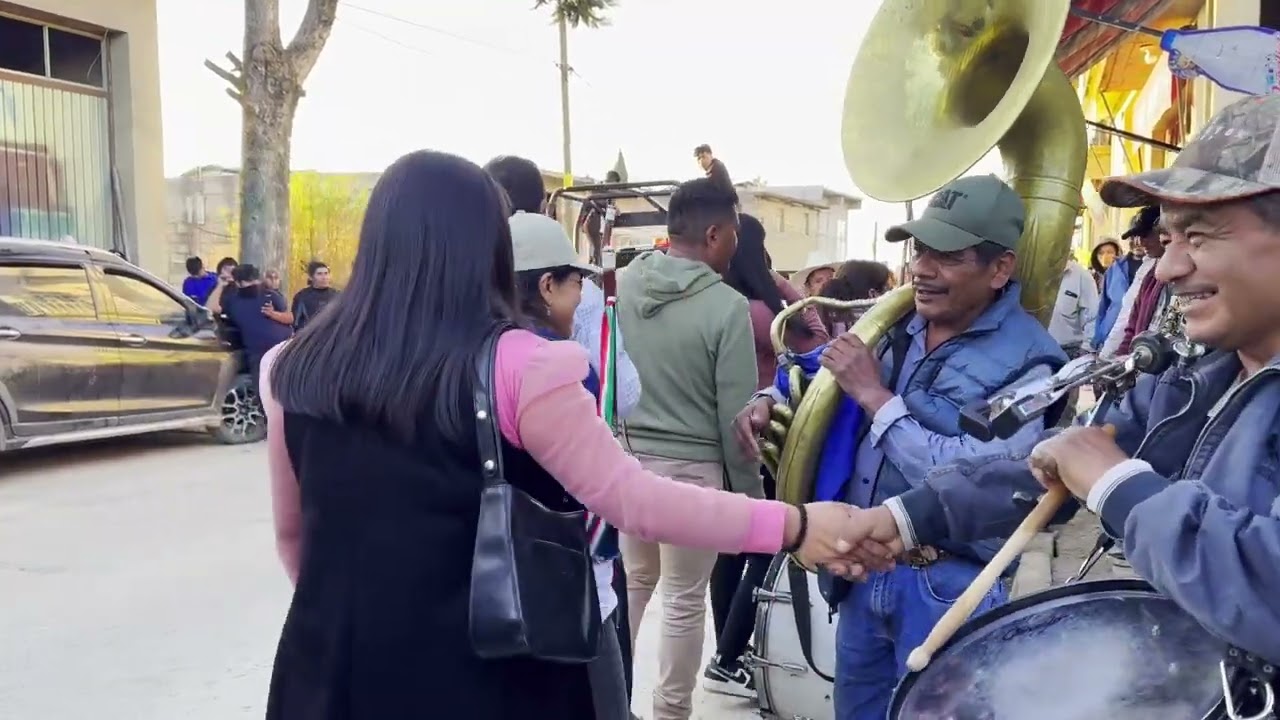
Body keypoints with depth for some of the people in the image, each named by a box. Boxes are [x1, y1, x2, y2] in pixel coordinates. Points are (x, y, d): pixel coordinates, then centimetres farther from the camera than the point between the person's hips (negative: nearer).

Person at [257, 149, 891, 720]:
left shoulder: (296, 370, -2)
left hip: (336, 665, 4)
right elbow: (632, 499, -19)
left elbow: (292, 533, 11)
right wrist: (790, 526, -11)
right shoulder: (514, 366, -17)